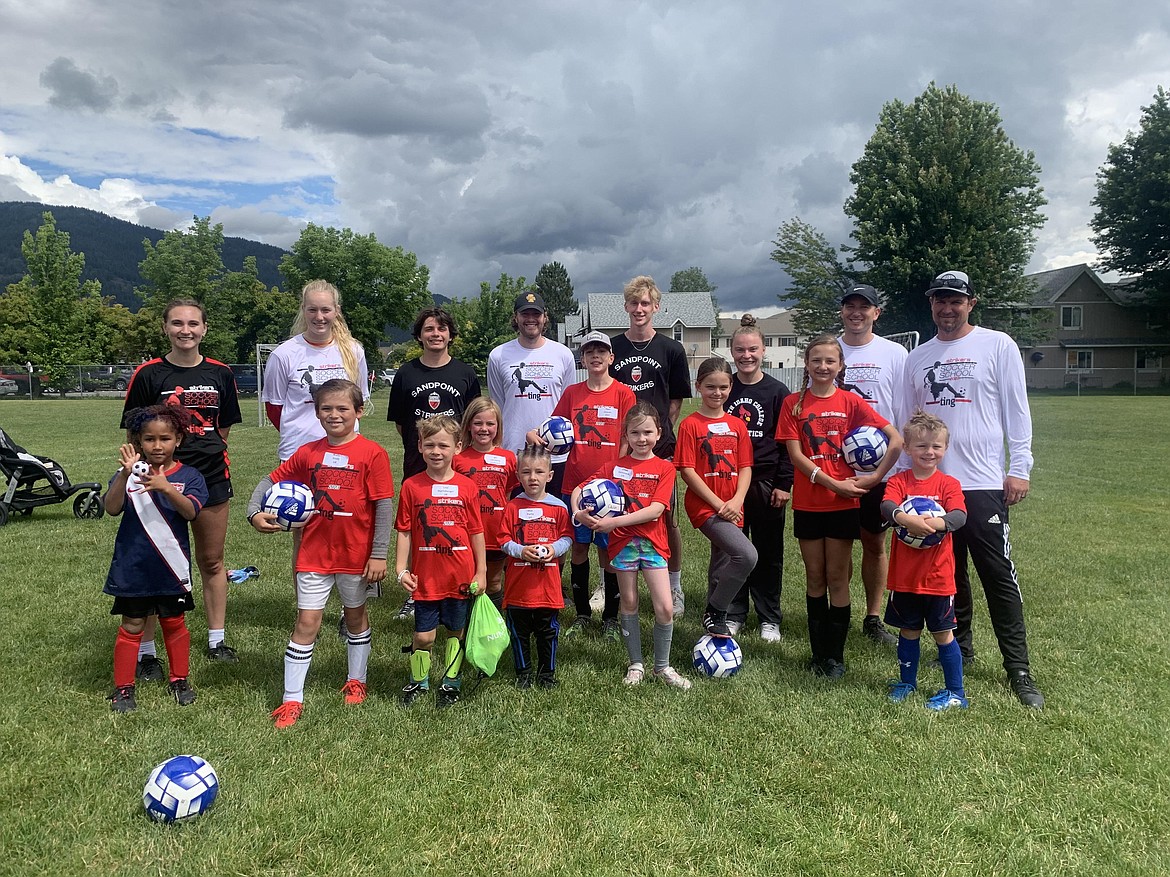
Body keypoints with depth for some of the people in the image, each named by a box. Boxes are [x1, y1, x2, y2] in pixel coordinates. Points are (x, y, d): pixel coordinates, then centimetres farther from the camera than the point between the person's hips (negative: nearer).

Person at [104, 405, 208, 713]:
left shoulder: (188, 476, -5)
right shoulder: (130, 473, -4)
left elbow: (191, 511, -20)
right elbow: (111, 508, -18)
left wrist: (166, 487, -37)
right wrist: (125, 474, -33)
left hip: (171, 566, 1)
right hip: (132, 567, 0)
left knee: (174, 623, 14)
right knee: (132, 626, 8)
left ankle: (180, 680, 30)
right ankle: (123, 688, 21)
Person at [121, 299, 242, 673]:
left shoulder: (220, 374, 5)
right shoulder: (148, 374, -3)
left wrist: (208, 456, 5)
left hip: (211, 478, 3)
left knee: (212, 561, 12)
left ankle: (217, 640, 25)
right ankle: (146, 651, 14)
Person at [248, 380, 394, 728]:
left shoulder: (372, 453, -11)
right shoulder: (307, 453, 0)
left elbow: (383, 506, -11)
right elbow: (270, 480, 9)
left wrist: (379, 554, -12)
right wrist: (255, 512, -8)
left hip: (356, 554, -2)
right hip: (314, 554, 2)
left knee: (355, 615, 17)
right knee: (306, 622, 2)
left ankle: (356, 681, 37)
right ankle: (292, 700, 11)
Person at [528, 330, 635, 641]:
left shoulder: (623, 393, -1)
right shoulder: (572, 393, 7)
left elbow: (627, 442, -4)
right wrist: (535, 435, -10)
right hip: (575, 484, 3)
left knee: (608, 550, 3)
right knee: (579, 547, 9)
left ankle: (610, 617, 18)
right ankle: (582, 614, 23)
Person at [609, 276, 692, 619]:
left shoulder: (671, 350, 4)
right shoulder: (612, 348, 7)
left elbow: (676, 400, 7)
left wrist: (660, 430, -2)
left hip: (659, 445, -1)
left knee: (667, 519, 4)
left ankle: (675, 588, 19)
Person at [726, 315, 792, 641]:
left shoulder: (777, 391, -1)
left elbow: (787, 442, -2)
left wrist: (784, 484, -8)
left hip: (766, 482, -1)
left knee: (768, 552, 8)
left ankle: (770, 618, 21)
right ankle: (734, 614, 22)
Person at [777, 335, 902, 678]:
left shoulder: (851, 402, 0)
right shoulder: (794, 403, 0)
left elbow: (896, 440, -1)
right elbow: (795, 455, -7)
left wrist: (875, 477, -6)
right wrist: (832, 483, -15)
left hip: (843, 503, -1)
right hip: (807, 503, 1)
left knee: (837, 577, 4)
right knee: (815, 577, 9)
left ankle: (835, 655, 15)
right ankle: (819, 652, 20)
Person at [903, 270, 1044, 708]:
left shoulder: (997, 345, 1)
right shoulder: (917, 357, 13)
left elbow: (1016, 410, -1)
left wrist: (1019, 468, -7)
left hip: (983, 483, -4)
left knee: (999, 576, -3)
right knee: (948, 572, 13)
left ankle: (1019, 669, 5)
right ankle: (959, 647, 28)